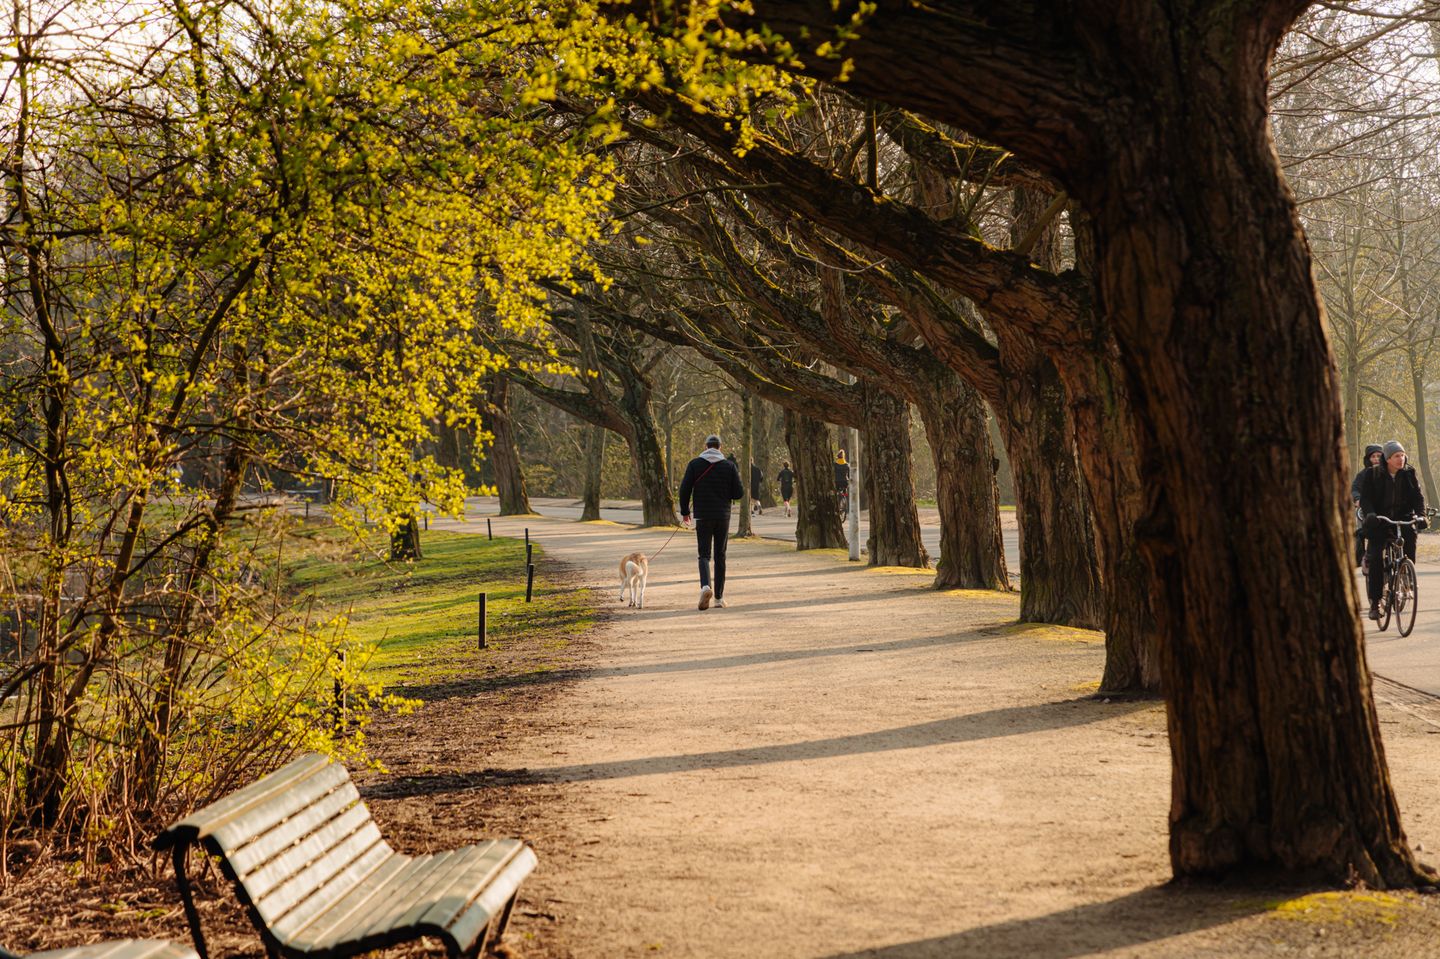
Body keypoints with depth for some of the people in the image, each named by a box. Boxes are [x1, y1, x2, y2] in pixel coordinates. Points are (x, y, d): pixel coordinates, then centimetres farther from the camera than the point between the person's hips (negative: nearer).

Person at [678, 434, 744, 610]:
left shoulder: (695, 464, -1)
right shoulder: (729, 465, 0)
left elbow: (684, 489, -5)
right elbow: (738, 493, -3)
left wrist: (685, 512, 7)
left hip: (703, 516, -1)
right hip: (723, 516, 1)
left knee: (704, 555, 2)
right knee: (720, 556, 10)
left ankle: (706, 586, -25)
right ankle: (719, 597, 11)